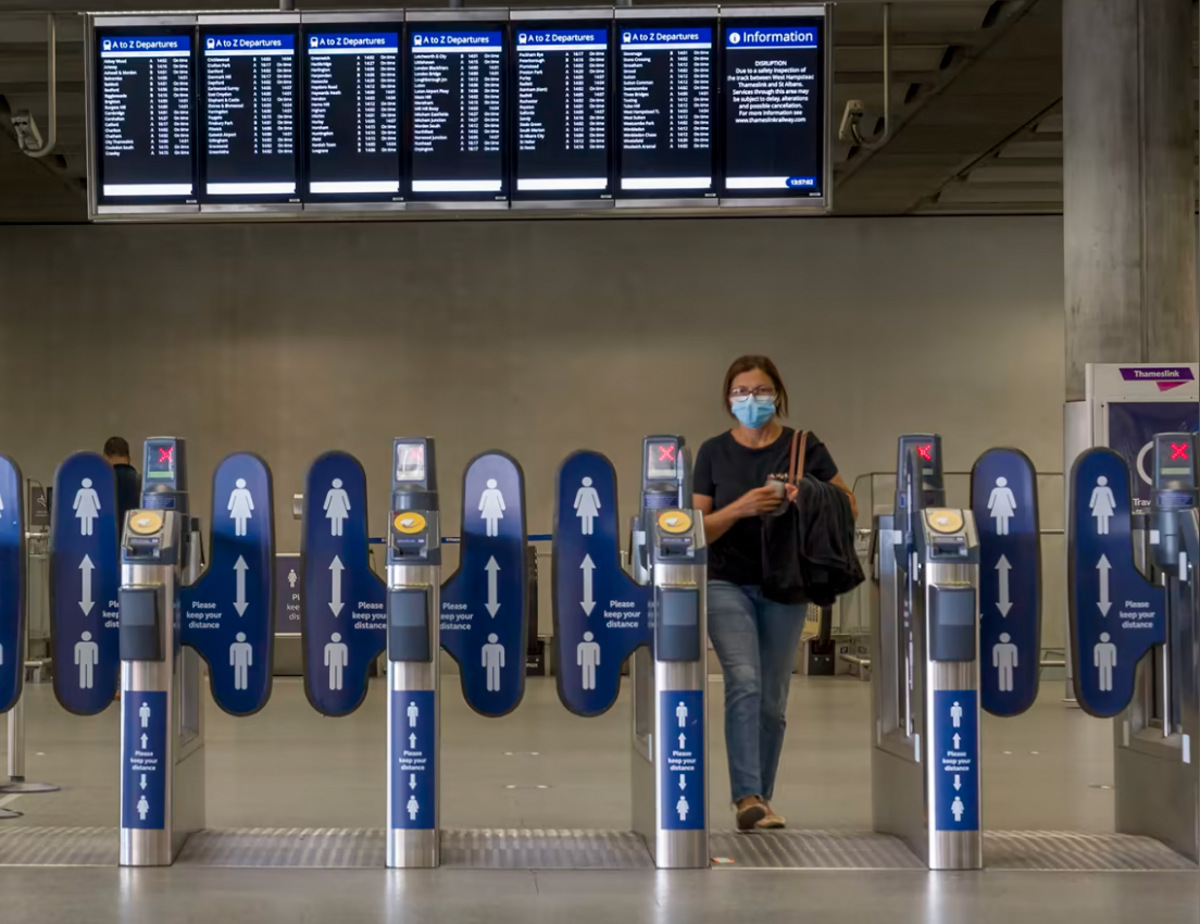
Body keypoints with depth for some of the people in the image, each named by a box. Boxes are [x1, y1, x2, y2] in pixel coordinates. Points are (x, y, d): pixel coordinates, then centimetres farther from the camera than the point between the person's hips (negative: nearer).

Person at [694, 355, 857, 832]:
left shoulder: (804, 448, -2)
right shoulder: (714, 453, -1)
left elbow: (847, 505, 5)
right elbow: (700, 528, -2)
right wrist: (741, 507, -20)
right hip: (728, 583, -1)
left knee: (773, 699, 7)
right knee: (744, 682, -19)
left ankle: (761, 797, 22)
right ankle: (747, 797, -23)